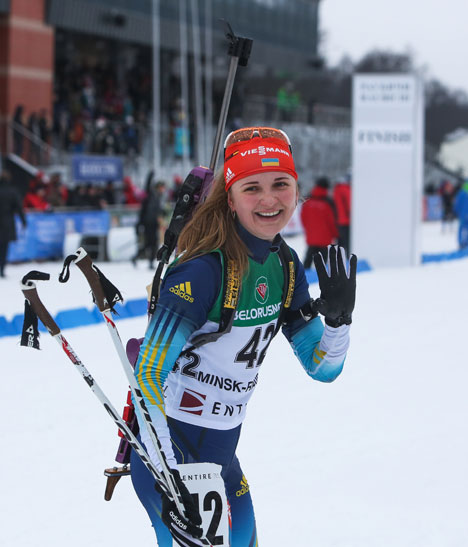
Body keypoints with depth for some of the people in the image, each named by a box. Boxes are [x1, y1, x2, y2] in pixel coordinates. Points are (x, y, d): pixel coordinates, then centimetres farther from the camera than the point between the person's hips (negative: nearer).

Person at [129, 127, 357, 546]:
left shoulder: (285, 266, 1)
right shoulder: (204, 270, -23)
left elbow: (322, 368, 6)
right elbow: (147, 377, -26)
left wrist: (339, 315, -15)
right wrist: (170, 486, -32)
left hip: (221, 456, 8)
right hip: (169, 453, -8)